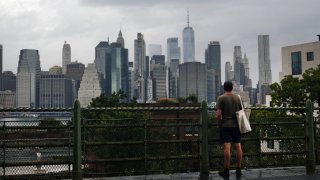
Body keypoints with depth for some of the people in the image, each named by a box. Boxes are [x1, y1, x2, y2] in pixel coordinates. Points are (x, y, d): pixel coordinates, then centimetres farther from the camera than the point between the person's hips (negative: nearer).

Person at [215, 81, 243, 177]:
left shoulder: (221, 98, -3)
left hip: (225, 125, -4)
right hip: (236, 125, 4)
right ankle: (238, 169, 11)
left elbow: (218, 114, -10)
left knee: (227, 147, -7)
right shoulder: (237, 98, 10)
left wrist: (219, 123, 4)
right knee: (238, 146, 7)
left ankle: (226, 170, -6)